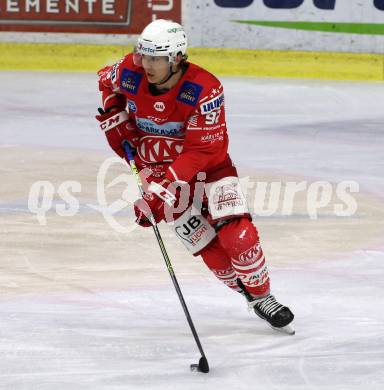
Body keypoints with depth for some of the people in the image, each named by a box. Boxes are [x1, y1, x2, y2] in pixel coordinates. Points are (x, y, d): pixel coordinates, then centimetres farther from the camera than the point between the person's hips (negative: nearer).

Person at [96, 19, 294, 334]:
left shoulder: (205, 90, -29)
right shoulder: (130, 74, -17)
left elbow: (202, 151, -29)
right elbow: (106, 84, 10)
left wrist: (162, 190, -35)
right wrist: (115, 120, -3)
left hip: (207, 166, -2)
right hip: (158, 169, 2)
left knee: (237, 234, -17)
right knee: (207, 246, -6)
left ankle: (262, 296, 4)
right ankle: (251, 296, 12)